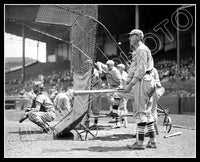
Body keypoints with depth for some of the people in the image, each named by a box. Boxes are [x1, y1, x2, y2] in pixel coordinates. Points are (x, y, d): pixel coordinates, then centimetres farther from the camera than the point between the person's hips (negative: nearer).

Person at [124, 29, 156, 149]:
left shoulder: (141, 49, -9)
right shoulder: (137, 50, 25)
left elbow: (141, 69, -17)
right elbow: (133, 67, 19)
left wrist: (130, 84, -19)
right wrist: (128, 82, 9)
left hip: (143, 81, -11)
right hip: (149, 82, 11)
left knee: (140, 111, -10)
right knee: (147, 111, 12)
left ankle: (140, 142, -10)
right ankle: (152, 141, 15)